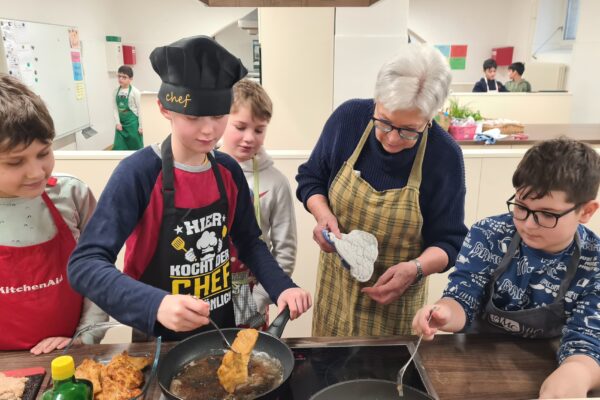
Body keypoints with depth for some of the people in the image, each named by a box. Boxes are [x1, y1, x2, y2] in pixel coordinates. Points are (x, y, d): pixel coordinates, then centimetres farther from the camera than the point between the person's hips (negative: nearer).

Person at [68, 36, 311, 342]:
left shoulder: (229, 170, -5)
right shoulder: (137, 173, -21)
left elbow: (248, 241, 5)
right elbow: (85, 264, -25)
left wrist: (281, 288, -11)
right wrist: (156, 305, -41)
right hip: (160, 338, -4)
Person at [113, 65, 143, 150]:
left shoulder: (135, 92, -12)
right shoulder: (116, 91, 1)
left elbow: (139, 109, -9)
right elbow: (115, 108, 3)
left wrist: (140, 126, -9)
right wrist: (117, 122, -6)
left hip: (132, 122, -4)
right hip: (121, 123, 4)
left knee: (135, 146, 7)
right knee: (119, 147, 4)